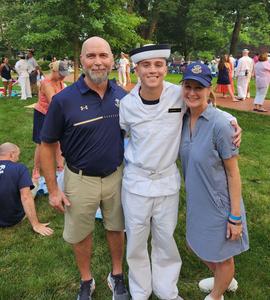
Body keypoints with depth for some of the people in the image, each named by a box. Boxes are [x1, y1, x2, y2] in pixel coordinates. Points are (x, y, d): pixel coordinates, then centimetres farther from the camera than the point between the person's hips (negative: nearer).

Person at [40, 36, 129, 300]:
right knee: (80, 235, 16)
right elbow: (47, 145, -9)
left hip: (116, 175, 2)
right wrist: (53, 189, -9)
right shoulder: (63, 100, -16)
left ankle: (117, 276, 44)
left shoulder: (122, 96, -7)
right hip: (80, 180, -2)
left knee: (116, 228, 19)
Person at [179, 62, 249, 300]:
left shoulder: (219, 124, -23)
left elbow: (233, 173, -17)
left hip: (219, 202, -7)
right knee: (198, 246, 27)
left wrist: (235, 216, -14)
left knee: (221, 255, 17)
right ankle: (227, 280, 57)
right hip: (197, 200, 7)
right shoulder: (184, 118, -4)